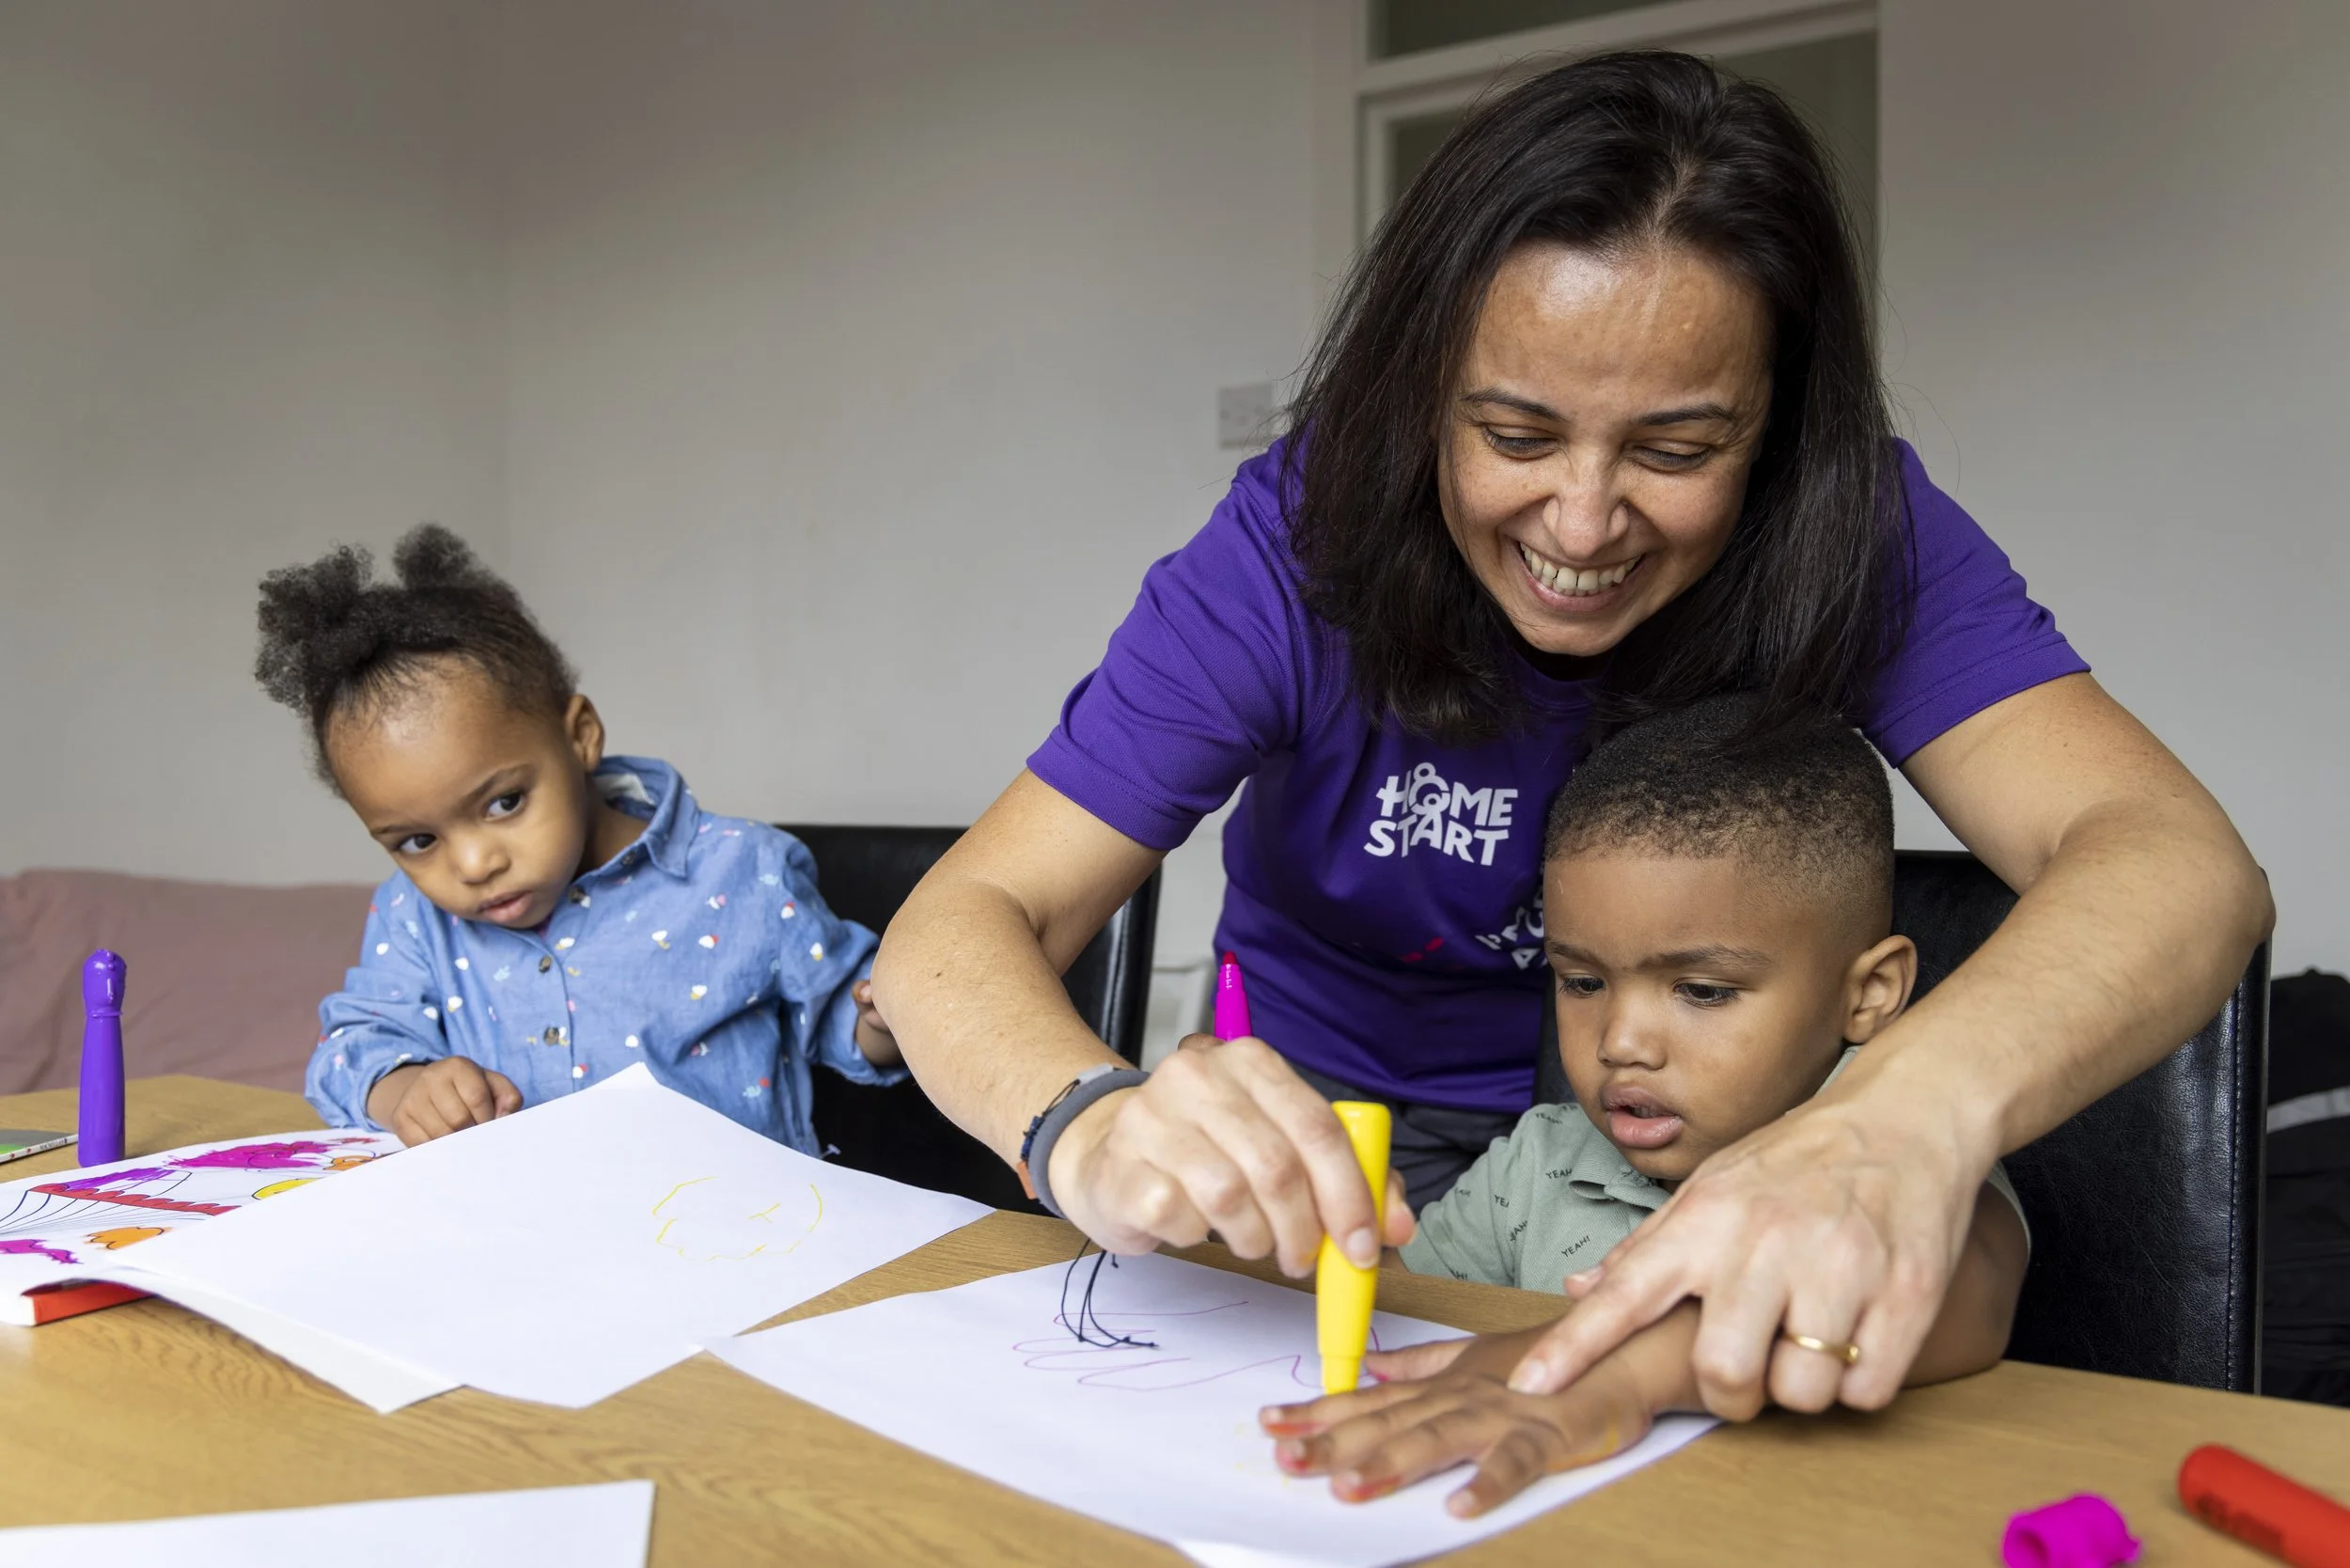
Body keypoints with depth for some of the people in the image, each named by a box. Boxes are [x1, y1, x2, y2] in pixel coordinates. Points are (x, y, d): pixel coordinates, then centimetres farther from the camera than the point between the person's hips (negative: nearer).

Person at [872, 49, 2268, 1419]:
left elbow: (2180, 860, -33)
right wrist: (1092, 1127, -47)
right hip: (1337, 1138, -3)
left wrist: (1914, 1111, -54)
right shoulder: (1299, 548, -21)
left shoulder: (1849, 537, -19)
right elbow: (967, 922, -23)